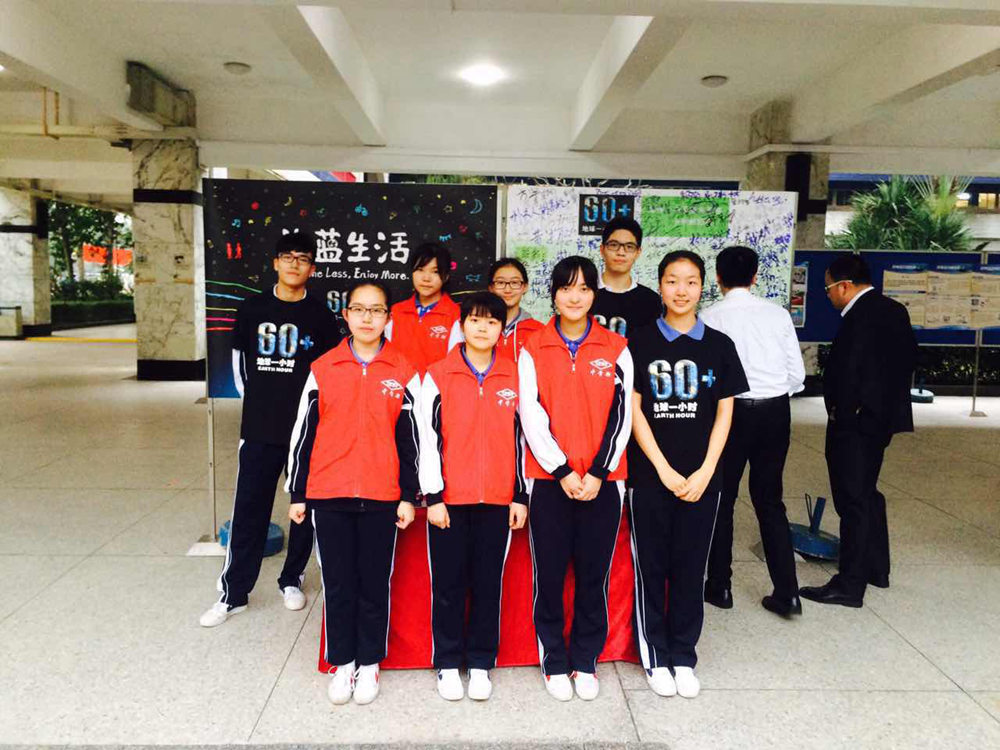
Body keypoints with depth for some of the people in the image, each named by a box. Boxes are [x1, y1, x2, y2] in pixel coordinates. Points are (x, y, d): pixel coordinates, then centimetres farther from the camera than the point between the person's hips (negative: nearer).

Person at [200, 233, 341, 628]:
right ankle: (233, 593, 15)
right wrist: (255, 399, 12)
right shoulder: (253, 308, 4)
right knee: (249, 510, 4)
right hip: (260, 429, 1)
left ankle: (291, 579, 29)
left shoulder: (320, 313, -1)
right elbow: (239, 358, 13)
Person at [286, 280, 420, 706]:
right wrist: (296, 494, 5)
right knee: (338, 584, 9)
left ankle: (369, 664, 26)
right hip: (328, 496, 1)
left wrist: (408, 496, 1)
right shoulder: (323, 369, 3)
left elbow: (410, 438, 4)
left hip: (382, 497, 0)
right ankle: (342, 663, 26)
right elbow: (303, 433, 6)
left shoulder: (403, 373, 2)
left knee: (375, 584, 9)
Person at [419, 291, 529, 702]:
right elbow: (427, 437, -2)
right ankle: (448, 664, 23)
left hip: (498, 499, 2)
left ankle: (480, 663, 25)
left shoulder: (515, 377, 5)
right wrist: (433, 496, -6)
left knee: (488, 583, 9)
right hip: (449, 499, -1)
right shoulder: (438, 375, -1)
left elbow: (520, 437, 7)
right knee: (448, 583, 7)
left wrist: (521, 495, 5)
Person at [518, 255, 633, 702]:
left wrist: (598, 473, -8)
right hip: (549, 479, 0)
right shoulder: (532, 350, 3)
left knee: (594, 573, 7)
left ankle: (585, 661, 25)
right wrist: (562, 471, -10)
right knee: (548, 573, 4)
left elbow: (620, 415, 0)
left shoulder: (616, 349, 4)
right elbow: (532, 416, -2)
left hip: (602, 480, 1)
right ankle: (554, 661, 22)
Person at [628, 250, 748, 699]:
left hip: (701, 478, 1)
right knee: (651, 567, 6)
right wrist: (664, 469, -10)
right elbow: (634, 411, -4)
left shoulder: (719, 346, 4)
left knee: (690, 568, 9)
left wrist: (705, 472, -7)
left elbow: (724, 414, 3)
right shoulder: (641, 344, 0)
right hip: (650, 475, -1)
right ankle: (655, 656, 22)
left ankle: (683, 657, 25)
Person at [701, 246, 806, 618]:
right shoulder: (778, 314, 1)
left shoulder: (710, 317, -8)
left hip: (733, 409, -3)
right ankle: (786, 593, 14)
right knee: (769, 500, 15)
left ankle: (719, 587, 22)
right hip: (776, 410, 4)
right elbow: (797, 374, 2)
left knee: (721, 500, 12)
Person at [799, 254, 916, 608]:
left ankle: (850, 585, 5)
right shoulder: (895, 311, 9)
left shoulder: (860, 317, -21)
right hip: (883, 416, 10)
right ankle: (876, 568, 35)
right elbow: (908, 358, 15)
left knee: (853, 500, -3)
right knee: (867, 493, 22)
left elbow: (848, 373, -22)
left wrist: (841, 415, -10)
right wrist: (890, 399, 19)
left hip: (856, 421, -10)